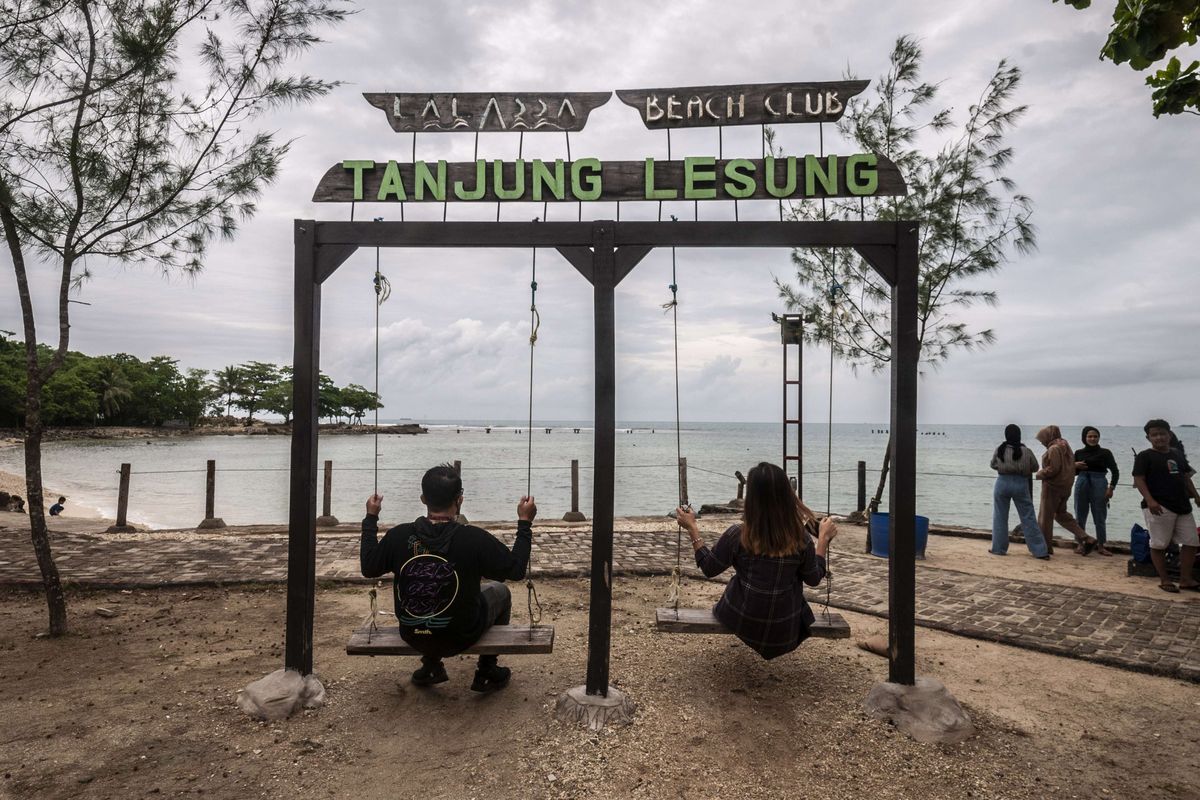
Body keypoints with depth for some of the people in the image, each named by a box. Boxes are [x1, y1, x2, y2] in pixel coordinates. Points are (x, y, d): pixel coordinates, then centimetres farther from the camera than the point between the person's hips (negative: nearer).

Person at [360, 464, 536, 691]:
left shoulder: (398, 536, -18)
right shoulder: (474, 539, -26)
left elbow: (368, 568, 2)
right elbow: (516, 569, -12)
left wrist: (370, 518, 11)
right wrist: (525, 522, -2)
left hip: (413, 638, 3)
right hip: (461, 638, -3)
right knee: (499, 590, 24)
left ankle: (431, 667, 34)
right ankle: (487, 672, 30)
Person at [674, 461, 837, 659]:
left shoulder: (737, 535, -23)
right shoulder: (801, 538, -18)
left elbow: (709, 568, -8)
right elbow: (814, 579, -1)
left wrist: (692, 528, -1)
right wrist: (823, 538, 8)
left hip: (742, 621, -1)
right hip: (786, 628, 1)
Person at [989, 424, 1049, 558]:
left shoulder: (999, 450, -5)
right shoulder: (1026, 451, -6)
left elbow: (993, 465, 11)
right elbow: (1035, 468, 6)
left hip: (1002, 483, 0)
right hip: (1021, 484, 0)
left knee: (1000, 517, 10)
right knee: (1028, 518, 5)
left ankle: (998, 548, 13)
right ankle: (1040, 551, 8)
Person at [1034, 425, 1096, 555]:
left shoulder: (1054, 449, -17)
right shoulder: (1066, 447, 13)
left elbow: (1053, 469, -23)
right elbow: (1072, 466, 17)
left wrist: (1039, 474, -8)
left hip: (1053, 486, -9)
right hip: (1066, 486, 9)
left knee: (1045, 516, 1)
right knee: (1061, 514, 21)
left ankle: (1046, 547, 8)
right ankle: (1085, 538, 12)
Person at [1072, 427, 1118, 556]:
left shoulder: (1105, 452, 0)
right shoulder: (1079, 453, 7)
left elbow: (1115, 472, -1)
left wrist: (1111, 488, -10)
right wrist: (1075, 465, -7)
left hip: (1099, 484, -2)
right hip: (1081, 484, 2)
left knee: (1100, 517, 3)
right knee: (1080, 516, 6)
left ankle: (1100, 546, 12)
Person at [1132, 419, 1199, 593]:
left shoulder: (1178, 455, 15)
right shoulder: (1145, 456, -6)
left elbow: (1186, 477, 23)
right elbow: (1139, 480, -13)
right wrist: (1149, 500, -24)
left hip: (1182, 506, 7)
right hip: (1159, 507, -7)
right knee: (1159, 544, -1)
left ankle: (1186, 579, 19)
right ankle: (1164, 580, 9)